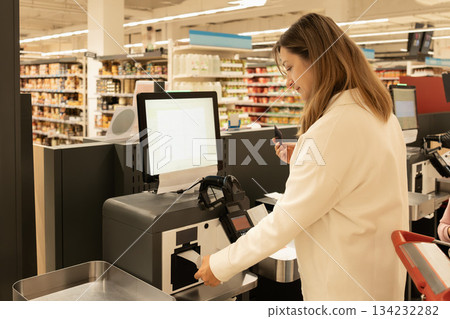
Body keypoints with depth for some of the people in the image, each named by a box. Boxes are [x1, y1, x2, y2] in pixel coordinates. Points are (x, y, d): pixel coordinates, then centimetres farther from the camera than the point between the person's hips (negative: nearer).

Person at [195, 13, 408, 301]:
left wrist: (222, 265, -15)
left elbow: (288, 218, -24)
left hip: (347, 287, -9)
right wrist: (301, 161, 6)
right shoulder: (381, 113, 4)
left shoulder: (333, 127, -26)